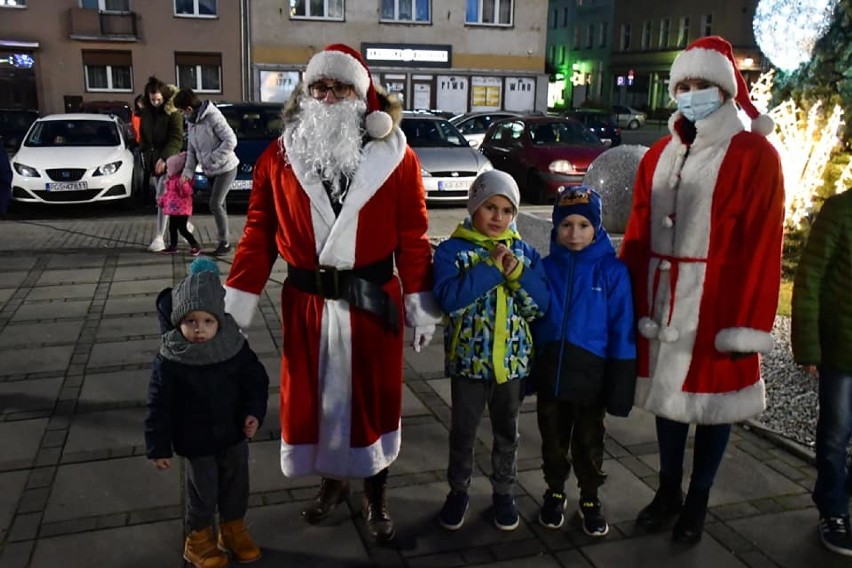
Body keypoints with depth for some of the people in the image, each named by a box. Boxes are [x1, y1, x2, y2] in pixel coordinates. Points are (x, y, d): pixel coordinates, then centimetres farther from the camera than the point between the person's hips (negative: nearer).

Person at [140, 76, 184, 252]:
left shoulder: (173, 113, -10)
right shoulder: (146, 112, 10)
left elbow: (177, 138, -17)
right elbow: (143, 136, 18)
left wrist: (164, 157, -26)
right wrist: (145, 155, 7)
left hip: (168, 162, -6)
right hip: (152, 162, 7)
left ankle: (159, 237, -5)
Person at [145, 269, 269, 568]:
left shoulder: (235, 347, -14)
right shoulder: (169, 360, -20)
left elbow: (256, 380, -2)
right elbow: (159, 406, -12)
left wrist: (254, 412, -15)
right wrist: (158, 447, -8)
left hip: (234, 434, 3)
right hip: (196, 441, -3)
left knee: (236, 484, 20)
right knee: (202, 490, 13)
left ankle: (233, 528, 44)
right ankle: (198, 537, 38)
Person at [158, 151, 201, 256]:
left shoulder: (183, 179, -17)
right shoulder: (170, 179, 14)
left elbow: (187, 192, -27)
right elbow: (166, 192, 25)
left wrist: (182, 185, -42)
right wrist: (161, 201, 29)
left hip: (182, 209, -10)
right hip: (173, 209, 10)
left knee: (182, 229, -11)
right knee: (172, 227, 14)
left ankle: (195, 245, -5)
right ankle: (173, 246, 24)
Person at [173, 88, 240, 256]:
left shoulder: (212, 117, -19)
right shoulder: (190, 122, 6)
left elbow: (231, 140, -23)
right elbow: (191, 149, 10)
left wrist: (212, 158, -20)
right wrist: (187, 171, -1)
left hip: (225, 168, -8)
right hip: (210, 171, 8)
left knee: (215, 204, -11)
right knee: (219, 205, 11)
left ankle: (225, 242, 1)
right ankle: (224, 241, 19)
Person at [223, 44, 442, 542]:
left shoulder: (396, 157, -5)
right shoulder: (278, 157, 1)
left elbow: (413, 239, -4)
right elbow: (259, 235, 1)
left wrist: (422, 307, -5)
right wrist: (236, 305, -3)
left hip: (373, 299, -1)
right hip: (306, 302, 2)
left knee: (374, 398, 11)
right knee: (313, 396, 14)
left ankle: (376, 497, 32)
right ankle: (332, 481, 40)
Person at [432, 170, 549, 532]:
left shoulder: (524, 252, 2)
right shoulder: (452, 250, -7)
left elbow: (541, 305, -4)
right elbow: (449, 298, -22)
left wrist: (516, 273, -20)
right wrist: (492, 268, -23)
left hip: (512, 359, 3)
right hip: (468, 358, -2)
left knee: (507, 431, 17)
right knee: (463, 431, 14)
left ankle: (503, 492, 35)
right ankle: (458, 491, 33)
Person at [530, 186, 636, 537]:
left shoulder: (612, 271, -10)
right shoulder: (546, 267, -3)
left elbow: (622, 330, -8)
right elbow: (530, 322, 4)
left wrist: (620, 384, -9)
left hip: (591, 375, -2)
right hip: (549, 374, 2)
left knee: (589, 443, 15)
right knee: (553, 440, 17)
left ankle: (590, 501, 36)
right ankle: (555, 493, 39)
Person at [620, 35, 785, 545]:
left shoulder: (755, 155, -7)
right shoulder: (659, 156, 8)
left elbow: (762, 246, -11)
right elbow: (638, 236, 6)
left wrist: (748, 322, -14)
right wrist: (633, 301, 3)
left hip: (719, 304, -4)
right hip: (664, 302, 5)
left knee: (714, 399, 10)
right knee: (668, 392, 15)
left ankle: (698, 500, 29)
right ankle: (668, 491, 34)